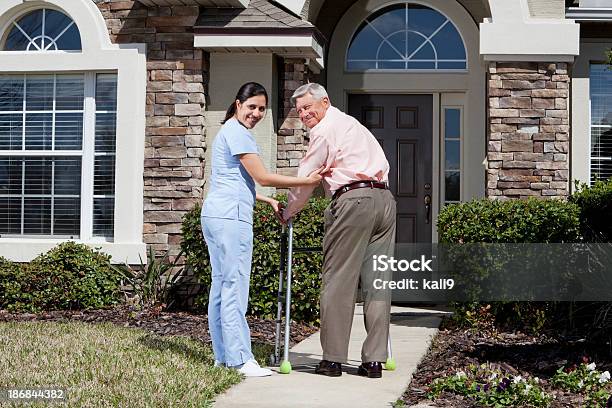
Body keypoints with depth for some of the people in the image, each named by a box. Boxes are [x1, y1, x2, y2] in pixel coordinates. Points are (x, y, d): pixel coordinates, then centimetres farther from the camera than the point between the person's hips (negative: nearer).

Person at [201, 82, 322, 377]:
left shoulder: (229, 131, 23)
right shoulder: (238, 132, -8)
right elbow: (263, 177, -11)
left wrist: (269, 201, 21)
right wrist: (307, 181, -9)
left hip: (214, 214, 11)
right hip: (231, 217, -11)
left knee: (221, 284, 10)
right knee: (235, 285, -9)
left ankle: (222, 357, 15)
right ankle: (240, 359, -8)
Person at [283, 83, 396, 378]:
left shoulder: (324, 130, 1)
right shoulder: (350, 123, 27)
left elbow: (305, 179, 3)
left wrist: (287, 213, 17)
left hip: (353, 200, -8)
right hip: (385, 199, 8)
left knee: (338, 282, -2)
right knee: (377, 282, 4)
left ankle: (333, 359, -1)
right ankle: (374, 360, 3)